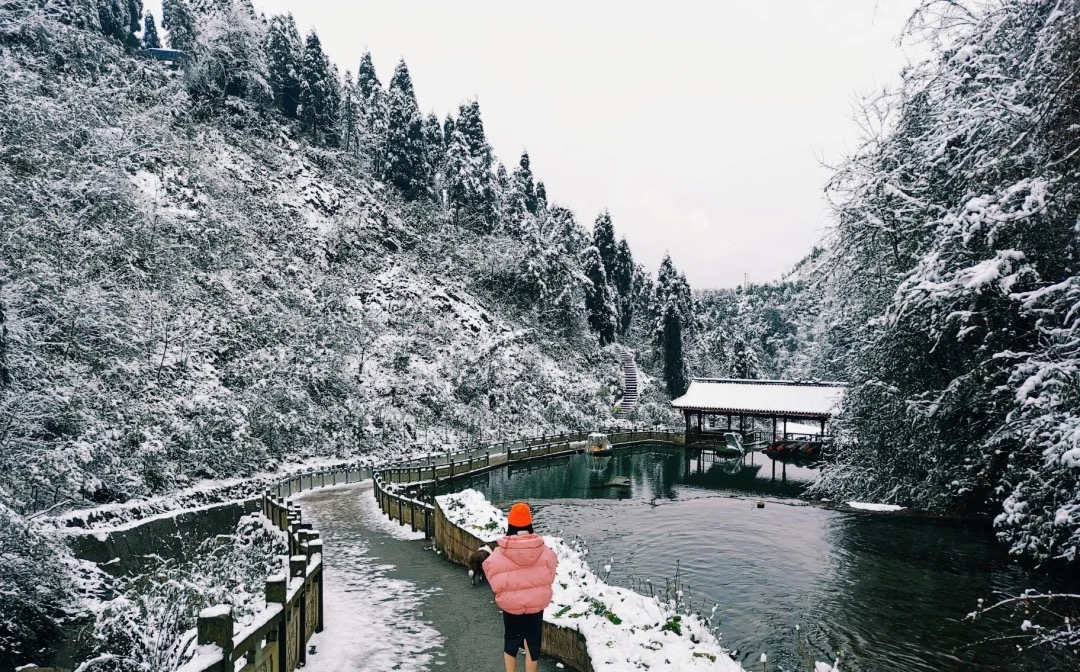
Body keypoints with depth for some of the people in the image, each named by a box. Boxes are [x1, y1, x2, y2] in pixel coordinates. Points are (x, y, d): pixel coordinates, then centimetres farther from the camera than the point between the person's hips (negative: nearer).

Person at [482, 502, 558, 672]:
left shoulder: (500, 552, -19)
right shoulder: (543, 549, -14)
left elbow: (496, 582, -13)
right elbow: (550, 577, -4)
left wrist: (508, 591, 6)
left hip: (511, 605, -1)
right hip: (536, 604, 1)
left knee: (511, 640, 20)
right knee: (533, 641, 17)